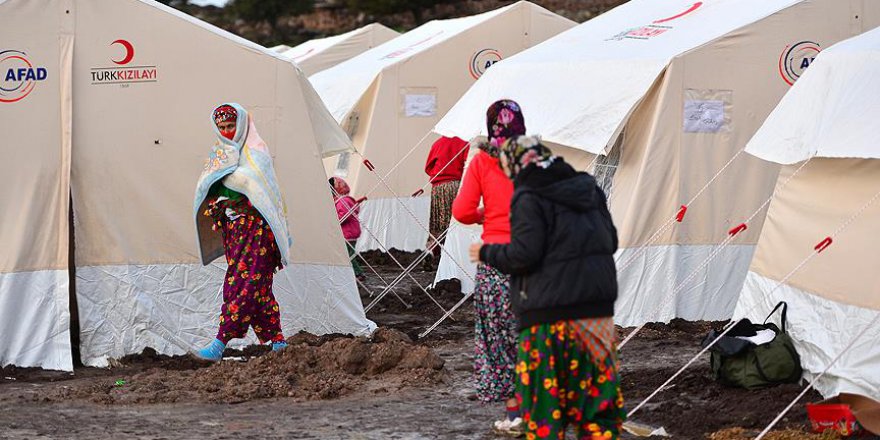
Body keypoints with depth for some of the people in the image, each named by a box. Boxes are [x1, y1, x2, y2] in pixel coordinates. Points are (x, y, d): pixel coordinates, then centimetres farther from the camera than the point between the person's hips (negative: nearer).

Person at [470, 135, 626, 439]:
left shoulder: (529, 198, -9)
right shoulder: (589, 189, 12)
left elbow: (524, 255, -15)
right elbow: (611, 242, 16)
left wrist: (486, 253, 1)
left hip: (550, 313, -6)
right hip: (598, 309, 7)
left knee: (545, 396, 2)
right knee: (595, 393, 10)